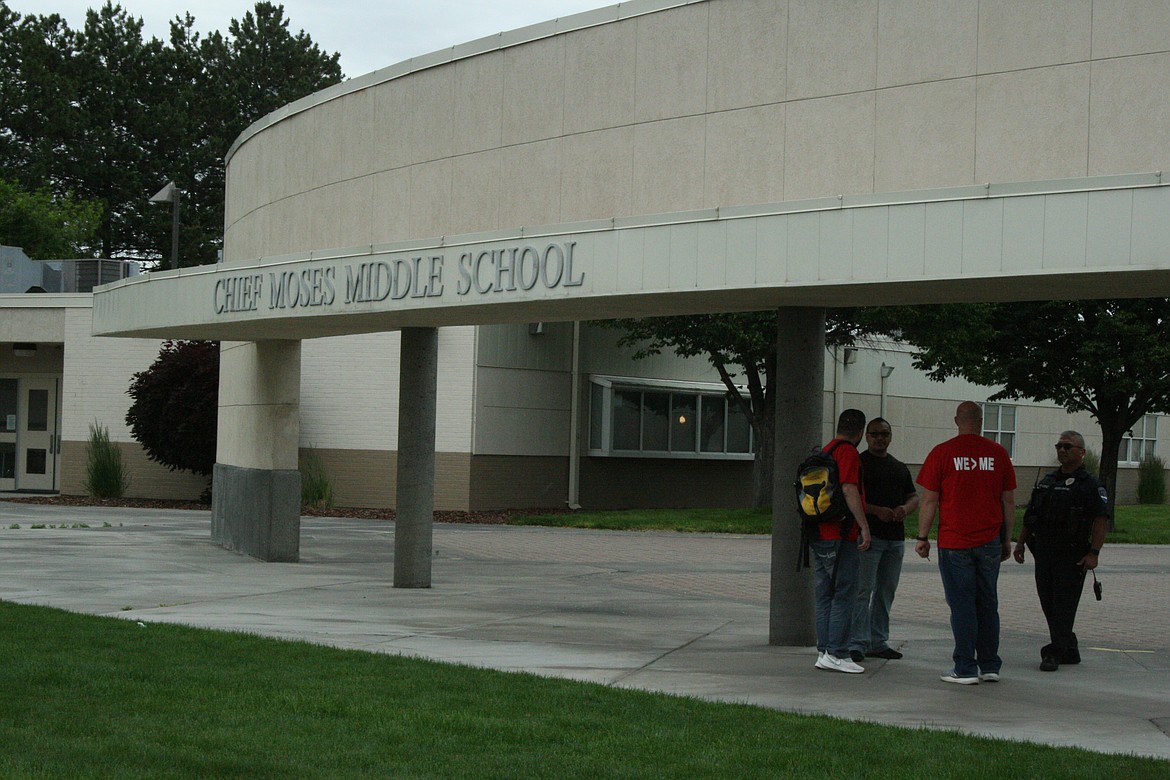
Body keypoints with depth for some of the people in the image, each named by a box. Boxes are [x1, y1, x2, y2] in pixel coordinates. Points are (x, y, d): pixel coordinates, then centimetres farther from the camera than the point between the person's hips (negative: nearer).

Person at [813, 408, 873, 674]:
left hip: (819, 534, 9)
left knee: (824, 595, 11)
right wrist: (864, 526, -18)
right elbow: (849, 491, -20)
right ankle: (836, 653, -8)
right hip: (840, 535, -9)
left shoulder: (824, 451, 17)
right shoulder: (848, 453, -10)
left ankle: (824, 652, 12)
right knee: (844, 593, -6)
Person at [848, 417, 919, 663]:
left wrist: (905, 508, -5)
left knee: (886, 591, 10)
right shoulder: (858, 463, -1)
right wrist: (876, 511, -20)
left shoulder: (900, 467, 18)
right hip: (868, 535, -7)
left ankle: (878, 642, 17)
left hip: (895, 537, 7)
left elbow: (914, 497, 18)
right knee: (863, 589, -10)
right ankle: (857, 642, -9)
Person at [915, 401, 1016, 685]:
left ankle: (965, 669, 0)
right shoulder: (998, 454, 3)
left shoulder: (942, 453, -4)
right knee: (987, 604, 12)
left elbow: (929, 501, -4)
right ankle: (990, 666, 15)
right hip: (990, 542, 3)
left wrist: (922, 537, 4)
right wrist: (1007, 539, 16)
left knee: (962, 605, 0)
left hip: (954, 542, -3)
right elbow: (1009, 501, 8)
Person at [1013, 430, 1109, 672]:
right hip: (1043, 552, 7)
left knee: (1063, 606, -8)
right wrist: (1021, 543, 15)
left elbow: (1101, 521, -11)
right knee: (1048, 604, 9)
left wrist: (1093, 553, -19)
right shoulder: (1047, 482, 16)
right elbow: (1030, 515, 20)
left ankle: (1055, 653, -5)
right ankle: (1069, 650, 21)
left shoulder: (1090, 485, -4)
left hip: (1071, 556, -6)